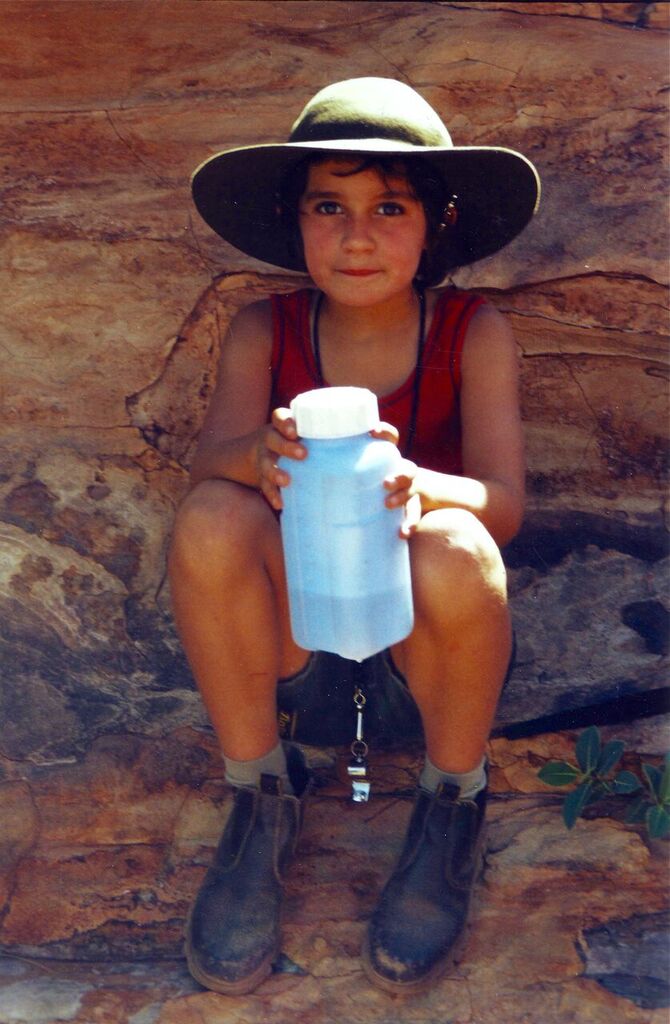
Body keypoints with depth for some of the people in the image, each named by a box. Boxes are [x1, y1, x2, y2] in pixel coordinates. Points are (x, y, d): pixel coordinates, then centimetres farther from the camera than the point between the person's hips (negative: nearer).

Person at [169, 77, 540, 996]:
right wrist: (261, 456, -47)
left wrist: (418, 488, -45)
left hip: (424, 618, -1)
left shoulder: (475, 334, -11)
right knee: (210, 521, -29)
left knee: (454, 552, -35)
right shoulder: (264, 332, -7)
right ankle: (262, 795, -7)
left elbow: (503, 504, -22)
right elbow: (210, 461, -22)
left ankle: (454, 802, -5)